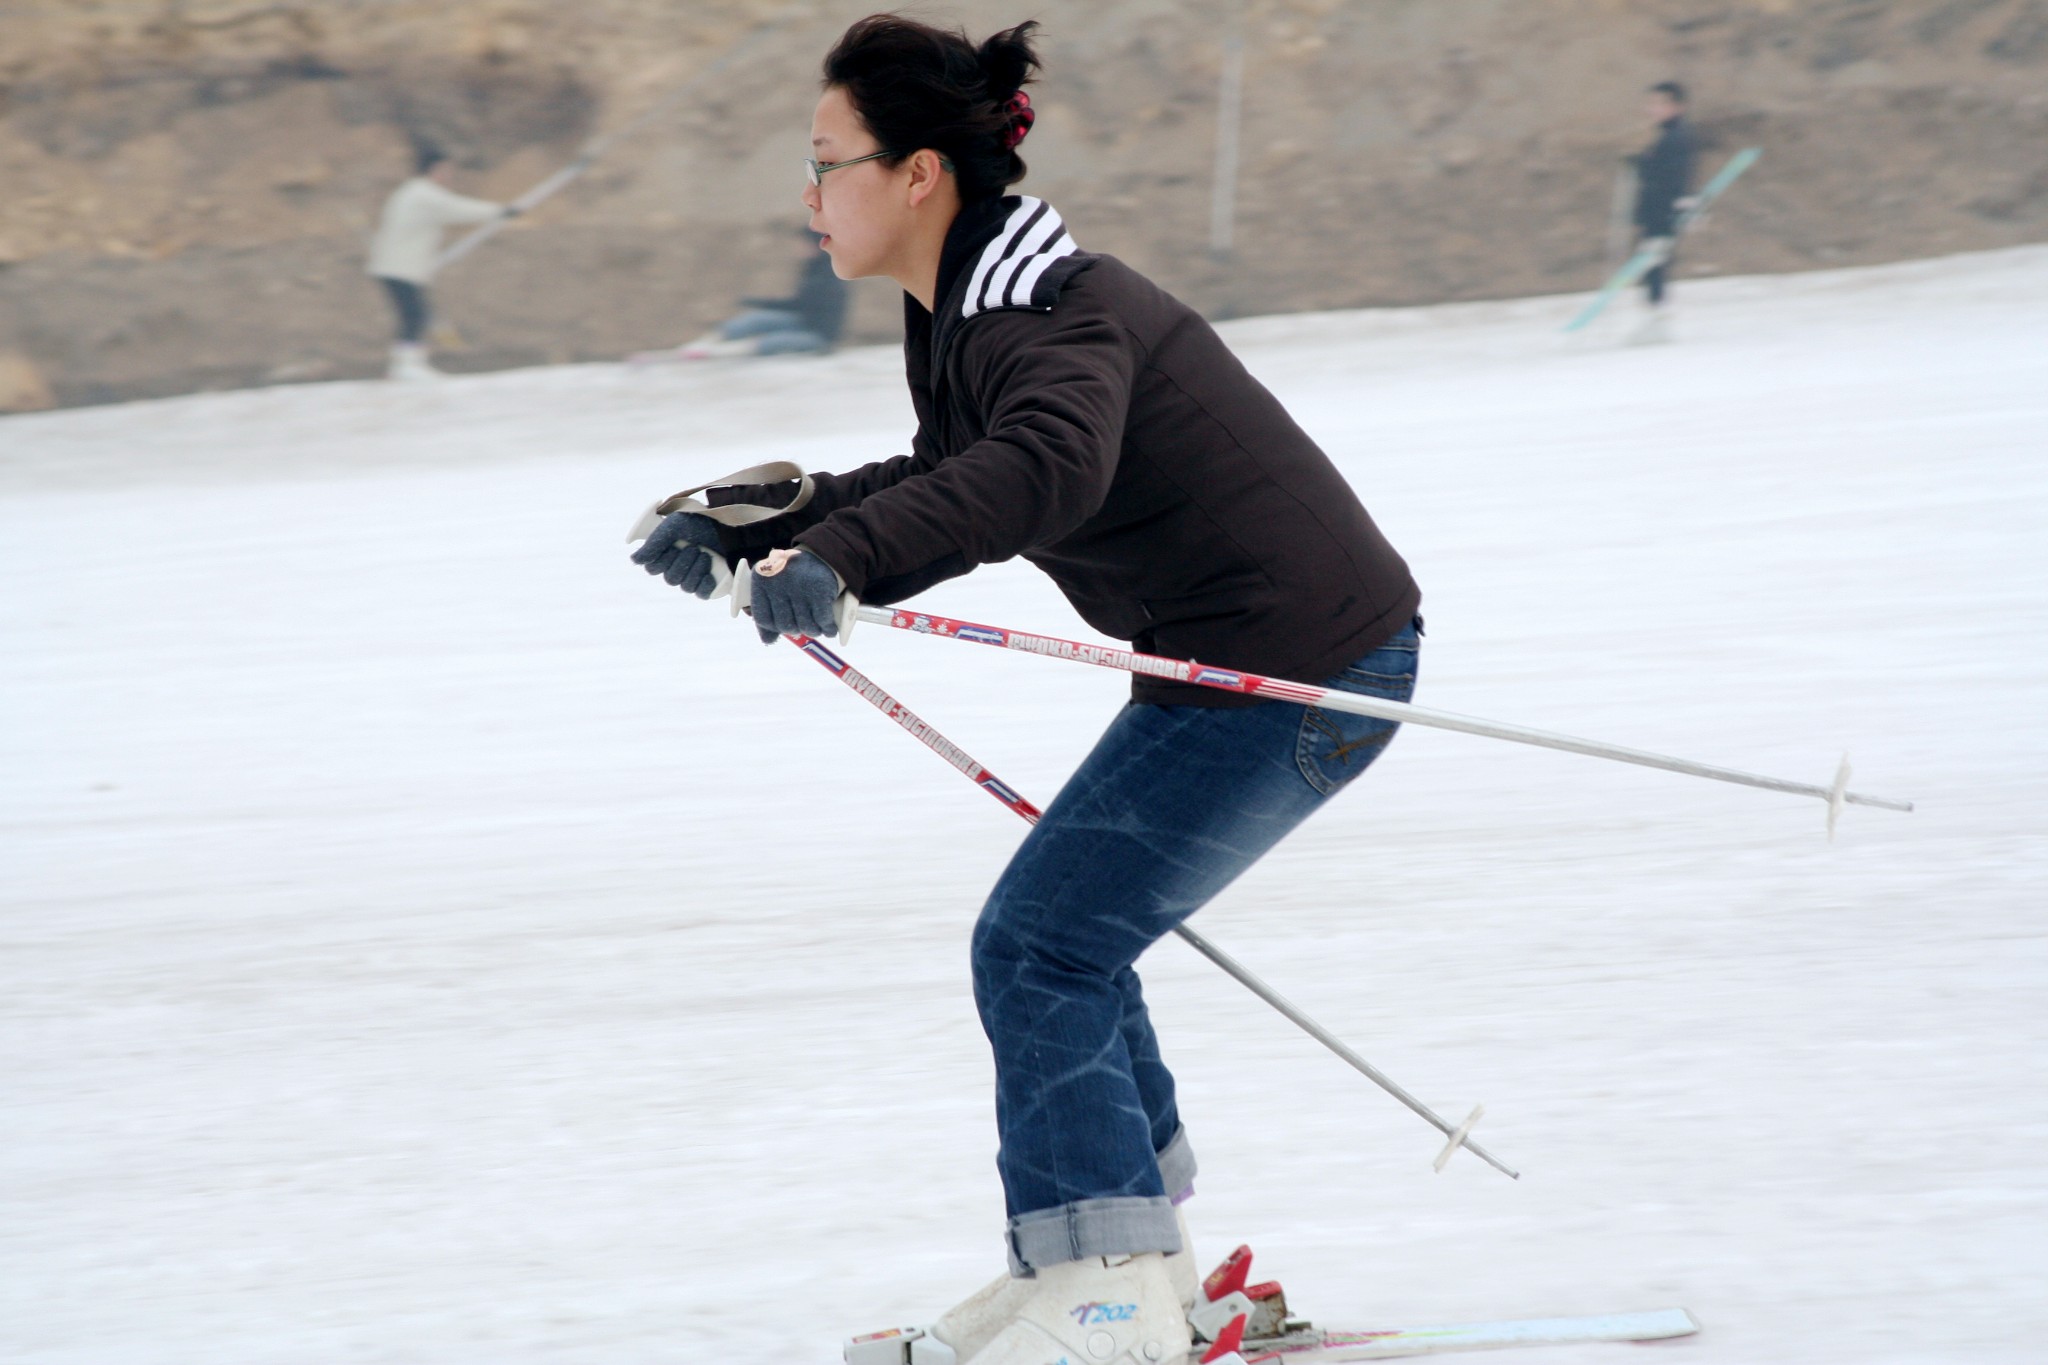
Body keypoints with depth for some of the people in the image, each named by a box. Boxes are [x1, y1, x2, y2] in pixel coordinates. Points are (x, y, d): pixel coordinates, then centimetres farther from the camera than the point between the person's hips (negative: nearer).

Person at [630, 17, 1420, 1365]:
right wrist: (749, 526, 18)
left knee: (1039, 949, -8)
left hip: (1299, 674, -10)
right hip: (1262, 658, 10)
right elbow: (948, 483, 26)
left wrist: (837, 556, -54)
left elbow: (1045, 468, -44)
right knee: (1067, 940, 17)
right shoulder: (968, 312, 10)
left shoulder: (1052, 317, -23)